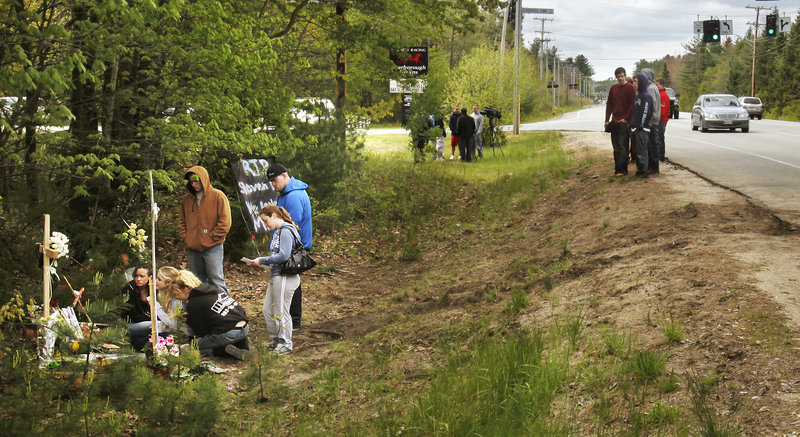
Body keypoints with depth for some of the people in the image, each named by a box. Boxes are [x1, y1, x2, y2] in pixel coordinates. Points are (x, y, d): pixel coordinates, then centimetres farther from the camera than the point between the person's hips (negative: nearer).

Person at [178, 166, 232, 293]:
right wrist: (185, 237, 6)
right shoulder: (187, 199, 12)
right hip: (192, 249, 5)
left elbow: (224, 222, -6)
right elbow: (182, 221, 21)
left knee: (216, 280, -8)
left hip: (212, 247, -5)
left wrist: (212, 237, -10)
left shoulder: (218, 196, -4)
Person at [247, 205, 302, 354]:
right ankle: (276, 340, 26)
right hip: (277, 277, 10)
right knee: (267, 309, 14)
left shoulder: (286, 231, -15)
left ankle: (285, 343, 10)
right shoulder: (277, 231, 16)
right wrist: (261, 262, 11)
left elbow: (284, 256, -23)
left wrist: (262, 261, -16)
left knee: (281, 311, -1)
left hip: (286, 278, -10)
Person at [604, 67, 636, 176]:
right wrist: (607, 120, 8)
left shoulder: (629, 87, -4)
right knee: (616, 147, 8)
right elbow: (609, 105, 15)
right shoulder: (613, 88, 12)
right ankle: (617, 169, 12)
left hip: (624, 121, -6)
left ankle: (622, 170, -8)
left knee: (622, 146, -9)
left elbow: (632, 105, -8)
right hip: (614, 121, 6)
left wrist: (626, 118, -13)